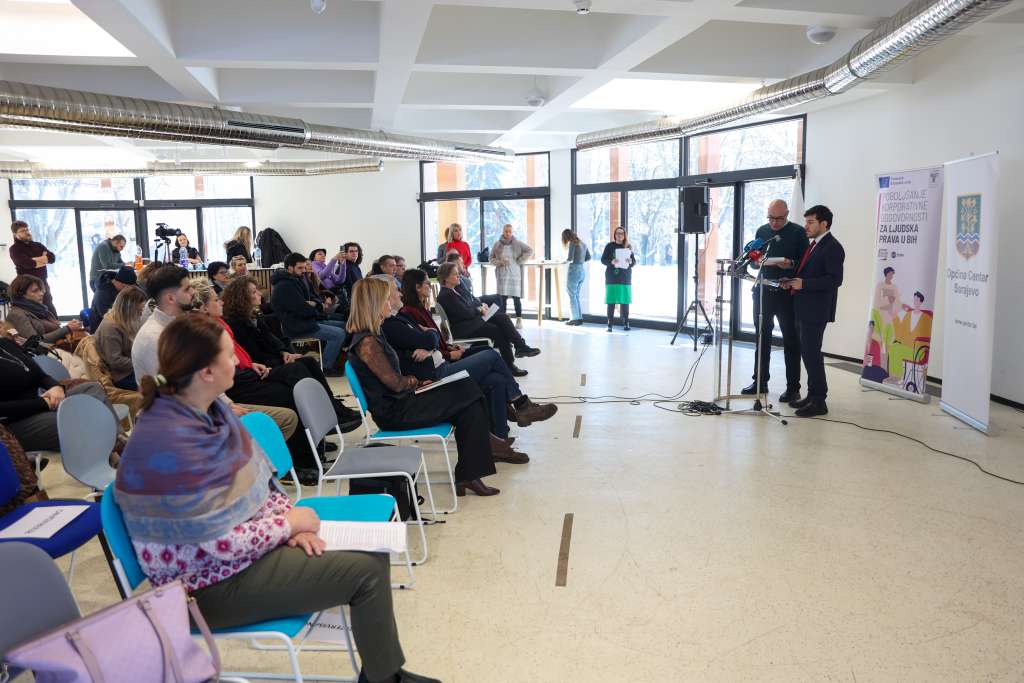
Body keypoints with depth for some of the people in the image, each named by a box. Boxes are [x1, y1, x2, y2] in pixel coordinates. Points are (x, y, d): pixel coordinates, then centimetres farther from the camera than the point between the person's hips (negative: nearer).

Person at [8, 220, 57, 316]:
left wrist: (34, 260, -12)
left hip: (43, 284, 5)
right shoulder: (14, 249, -4)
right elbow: (27, 263, -21)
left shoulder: (38, 245, 13)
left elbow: (52, 257, -2)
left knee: (52, 315, 9)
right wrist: (43, 259, -7)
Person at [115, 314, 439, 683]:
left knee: (372, 553, 5)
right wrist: (291, 522, -13)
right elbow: (224, 542, -27)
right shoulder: (171, 445, -28)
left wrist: (289, 522, -8)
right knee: (367, 571, -13)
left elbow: (257, 480, 8)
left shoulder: (210, 409, 0)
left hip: (239, 544, 9)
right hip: (214, 582, -9)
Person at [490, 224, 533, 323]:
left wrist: (519, 261, -5)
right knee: (502, 298, 1)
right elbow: (491, 258, 12)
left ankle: (519, 320, 3)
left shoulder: (518, 243, 0)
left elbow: (530, 250, 0)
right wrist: (499, 262, -7)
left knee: (516, 297, -3)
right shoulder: (497, 244, 5)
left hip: (515, 274, -1)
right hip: (502, 274, 2)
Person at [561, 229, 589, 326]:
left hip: (574, 270, -8)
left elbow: (570, 258, -17)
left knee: (572, 296, 1)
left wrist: (565, 260, 3)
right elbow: (588, 257, 17)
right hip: (582, 270, 8)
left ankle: (575, 318, 1)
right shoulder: (582, 244, 14)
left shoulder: (572, 243, -9)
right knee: (576, 295, 15)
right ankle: (580, 318, 15)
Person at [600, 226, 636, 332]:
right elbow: (603, 259, 0)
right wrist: (611, 262, -18)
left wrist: (630, 262, -14)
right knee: (611, 302, -4)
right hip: (612, 278, -2)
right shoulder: (609, 246, 2)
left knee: (625, 302, 2)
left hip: (625, 278, 2)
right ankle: (609, 325, -2)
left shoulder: (628, 247, 7)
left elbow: (634, 261, 8)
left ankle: (626, 323, 9)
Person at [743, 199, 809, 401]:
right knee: (762, 337, 11)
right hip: (763, 291, 5)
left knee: (791, 339, 2)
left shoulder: (798, 233, -2)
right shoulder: (762, 231, 11)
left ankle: (793, 388, 7)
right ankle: (760, 382, 22)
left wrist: (791, 264, -23)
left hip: (787, 293, -4)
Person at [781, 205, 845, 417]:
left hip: (816, 310, -10)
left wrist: (803, 283, -22)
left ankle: (818, 401, -2)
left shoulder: (832, 247, -12)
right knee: (808, 352, 14)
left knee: (811, 353, -8)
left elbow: (835, 280, -20)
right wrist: (792, 282, 5)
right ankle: (812, 395, 23)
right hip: (804, 309, 10)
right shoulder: (813, 245, 17)